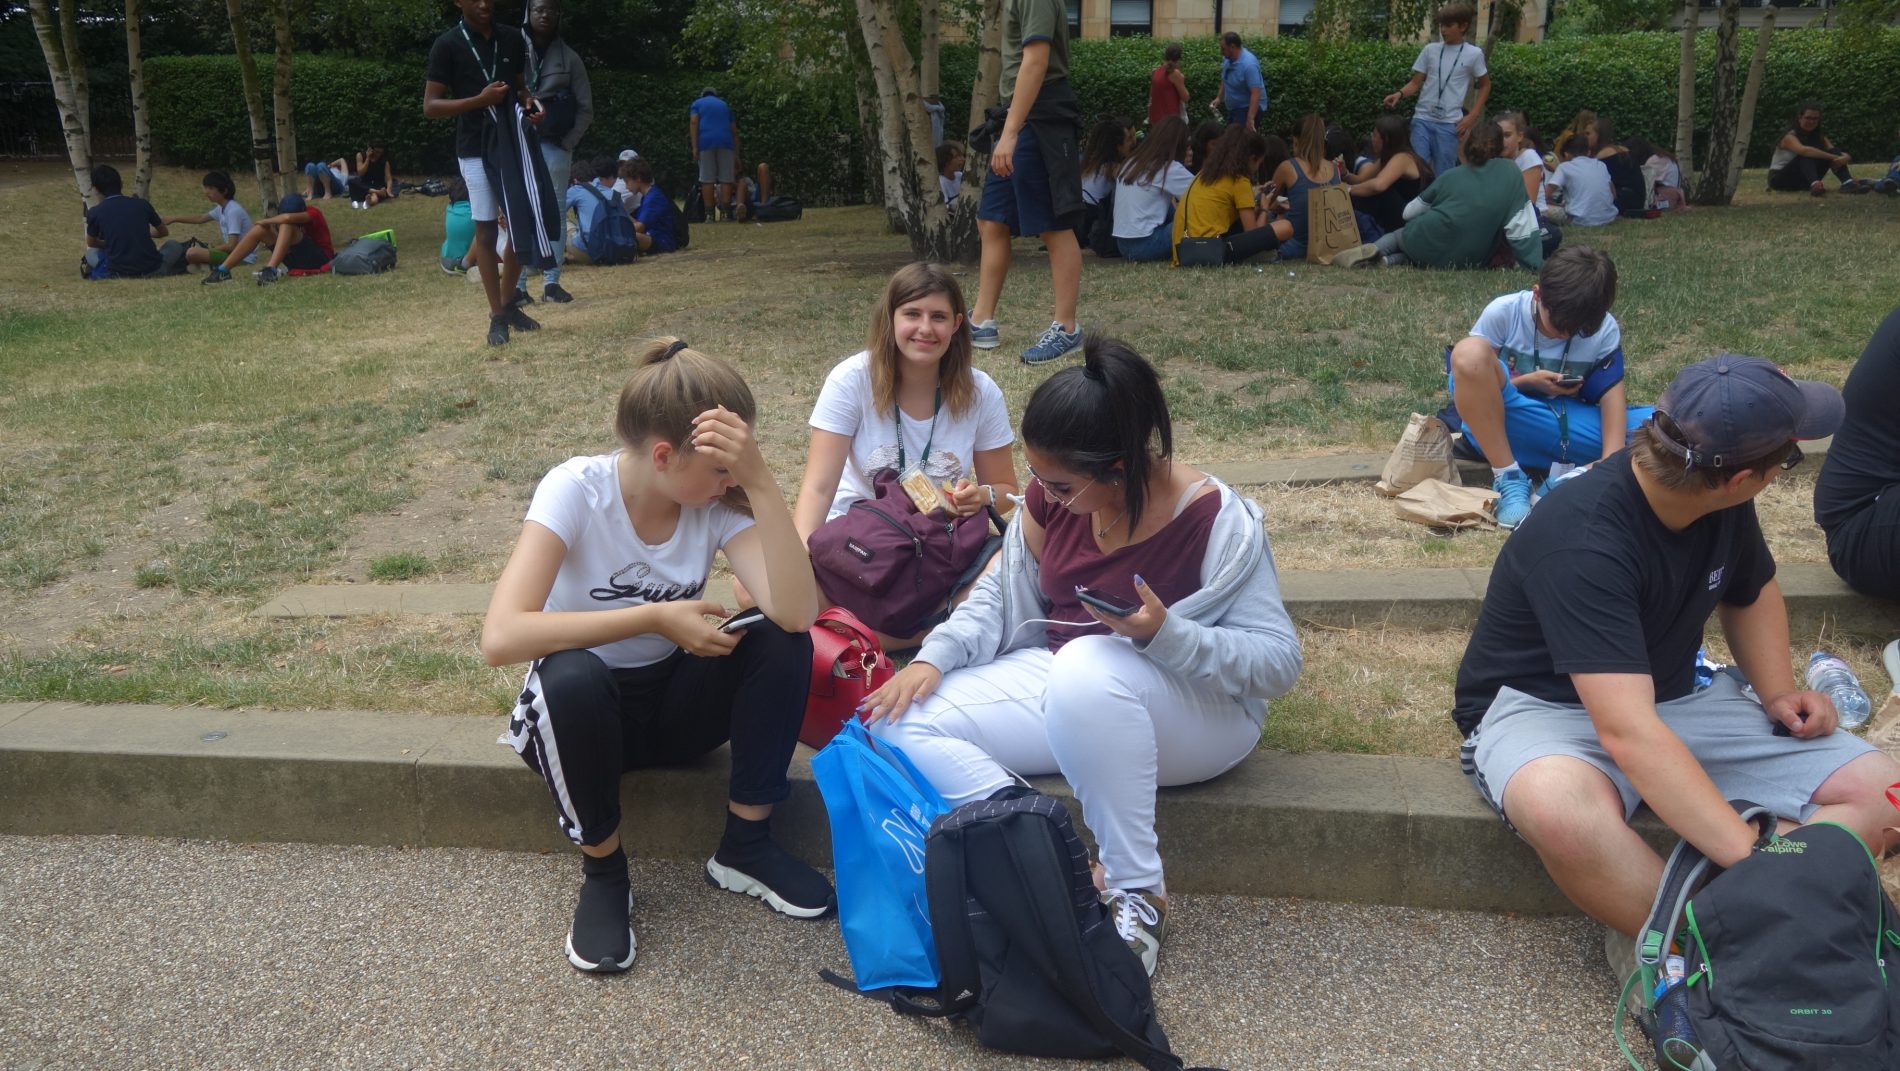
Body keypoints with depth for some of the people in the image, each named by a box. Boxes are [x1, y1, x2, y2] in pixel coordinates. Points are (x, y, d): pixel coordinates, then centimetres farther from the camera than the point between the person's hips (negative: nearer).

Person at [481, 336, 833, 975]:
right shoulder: (577, 490, -24)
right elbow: (500, 638, -36)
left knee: (782, 642, -23)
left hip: (674, 698, 3)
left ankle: (745, 846, -5)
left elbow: (795, 613, -31)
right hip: (582, 709, -3)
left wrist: (760, 481, -36)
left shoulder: (720, 501, -14)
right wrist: (655, 617, -34)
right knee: (571, 678, -38)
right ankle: (603, 870, -12)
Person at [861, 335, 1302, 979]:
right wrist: (934, 658, -10)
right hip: (1062, 687, 6)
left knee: (1087, 668, -41)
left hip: (1195, 712, -6)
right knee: (902, 722, -13)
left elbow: (1278, 662, -19)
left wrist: (1166, 634, -35)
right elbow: (1003, 593, 7)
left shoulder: (1217, 522, -20)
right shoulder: (1052, 497, -5)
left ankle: (1138, 896, -27)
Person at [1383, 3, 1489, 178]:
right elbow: (1416, 82, 9)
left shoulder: (1473, 54, 0)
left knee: (1443, 175, 1)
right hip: (1422, 119, 2)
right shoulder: (1430, 50, 5)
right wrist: (1399, 93, -12)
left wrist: (1472, 116, 1)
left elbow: (1485, 86, 11)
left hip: (1449, 123, -2)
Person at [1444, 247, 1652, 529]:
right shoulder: (1503, 313, -12)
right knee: (1469, 352, -33)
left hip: (1566, 425, 2)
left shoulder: (1605, 331, -6)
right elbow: (1471, 373, -7)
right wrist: (1526, 382, -23)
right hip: (1493, 421, -2)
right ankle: (1508, 480, -29)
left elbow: (1612, 397, -12)